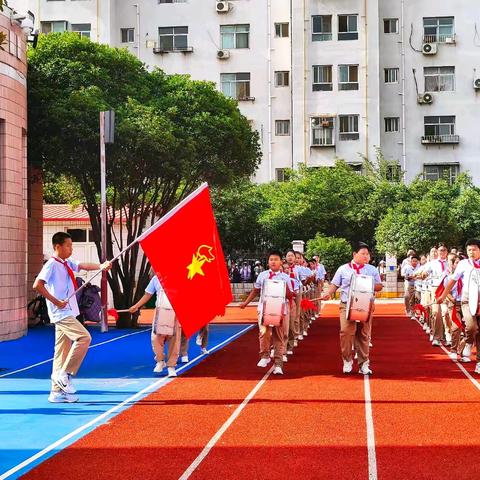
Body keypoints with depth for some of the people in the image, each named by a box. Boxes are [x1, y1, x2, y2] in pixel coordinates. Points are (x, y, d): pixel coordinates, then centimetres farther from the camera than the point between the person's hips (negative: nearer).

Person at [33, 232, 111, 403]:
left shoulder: (67, 264, 15)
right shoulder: (52, 264, -10)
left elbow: (84, 266, 5)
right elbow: (37, 285, -20)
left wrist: (101, 266, -15)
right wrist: (56, 302, -20)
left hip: (68, 313, 9)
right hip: (61, 313, -9)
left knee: (63, 352, 9)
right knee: (84, 337, -19)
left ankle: (57, 392, 12)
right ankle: (64, 374, -11)